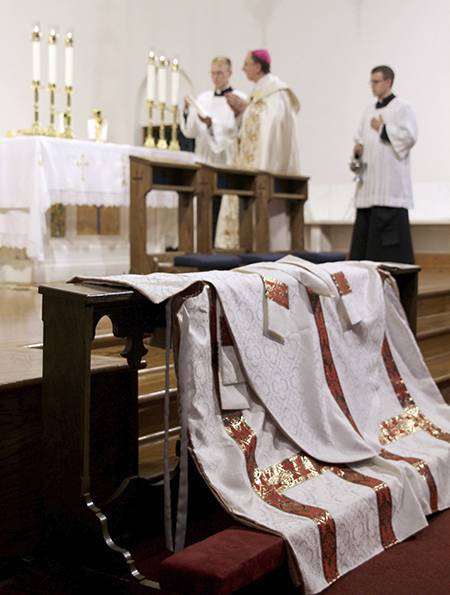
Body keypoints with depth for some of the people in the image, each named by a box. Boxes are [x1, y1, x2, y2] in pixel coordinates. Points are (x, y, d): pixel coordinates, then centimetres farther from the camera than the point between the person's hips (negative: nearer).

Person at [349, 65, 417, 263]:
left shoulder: (402, 107, -1)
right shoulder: (368, 112, 20)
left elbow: (409, 137, -13)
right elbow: (360, 139, 25)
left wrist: (382, 128, -9)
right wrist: (358, 149, 3)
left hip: (390, 185, -7)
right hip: (369, 183, 7)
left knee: (390, 232, -10)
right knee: (365, 231, 4)